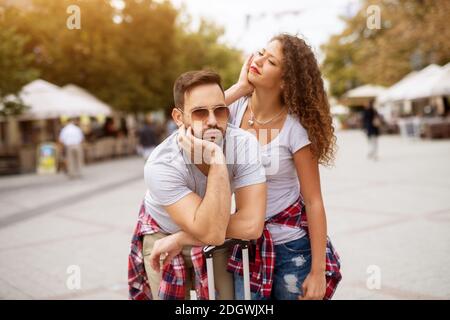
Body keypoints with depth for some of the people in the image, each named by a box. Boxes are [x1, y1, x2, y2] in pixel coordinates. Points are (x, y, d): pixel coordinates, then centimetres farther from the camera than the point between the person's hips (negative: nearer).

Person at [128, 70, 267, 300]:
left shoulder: (244, 144, -28)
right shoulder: (162, 165, -33)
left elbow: (251, 225, -32)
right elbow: (212, 232, -38)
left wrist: (181, 240, -28)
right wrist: (216, 159, -46)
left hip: (220, 237, 2)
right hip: (163, 235, -1)